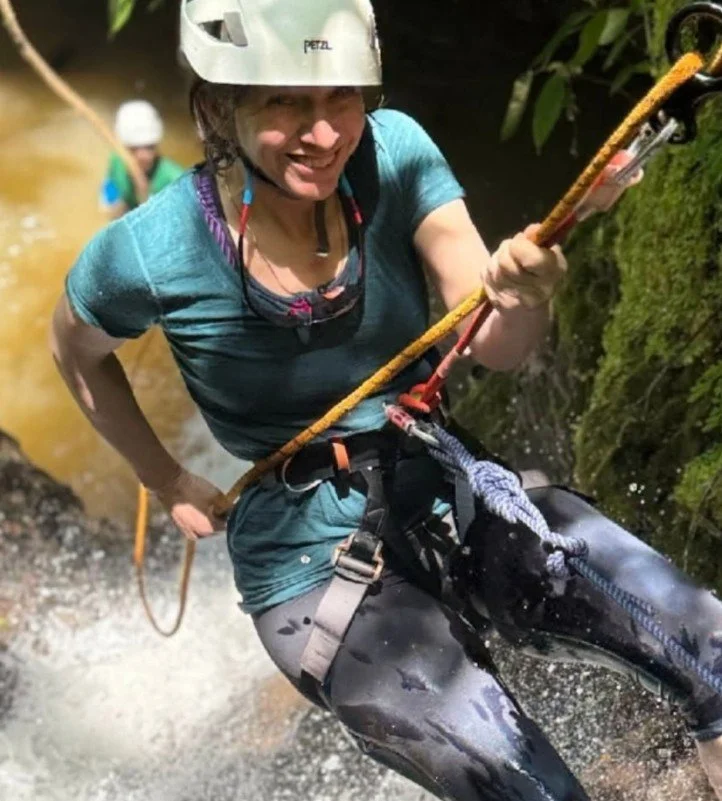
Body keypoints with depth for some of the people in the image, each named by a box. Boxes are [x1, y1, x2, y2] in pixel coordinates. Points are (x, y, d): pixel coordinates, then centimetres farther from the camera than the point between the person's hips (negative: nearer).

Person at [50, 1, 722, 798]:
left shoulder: (391, 152, -10)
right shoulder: (149, 252, -16)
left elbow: (494, 346, -14)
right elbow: (76, 352, 6)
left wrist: (524, 298, -35)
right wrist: (168, 483, 8)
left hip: (451, 497, 4)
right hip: (314, 560, -3)